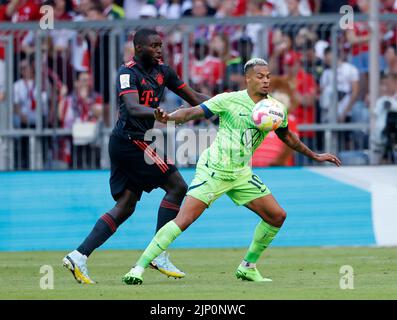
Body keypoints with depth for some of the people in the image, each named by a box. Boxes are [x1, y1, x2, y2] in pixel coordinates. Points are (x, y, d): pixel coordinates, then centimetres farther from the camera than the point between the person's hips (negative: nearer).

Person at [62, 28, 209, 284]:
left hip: (127, 144, 9)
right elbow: (133, 108, -29)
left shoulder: (162, 71, 13)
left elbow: (194, 98, 18)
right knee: (177, 186, -9)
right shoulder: (128, 73, -12)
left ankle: (79, 256, 1)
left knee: (125, 206, 6)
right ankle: (158, 254, -8)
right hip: (130, 140, -9)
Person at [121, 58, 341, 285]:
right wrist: (168, 118, -32)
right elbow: (194, 112, -14)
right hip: (213, 170, -6)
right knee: (183, 221, -17)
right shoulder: (230, 100, -12)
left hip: (242, 173, 6)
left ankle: (248, 267, 19)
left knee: (277, 216, 2)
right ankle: (139, 268, -14)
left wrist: (314, 156, 27)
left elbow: (287, 136, 22)